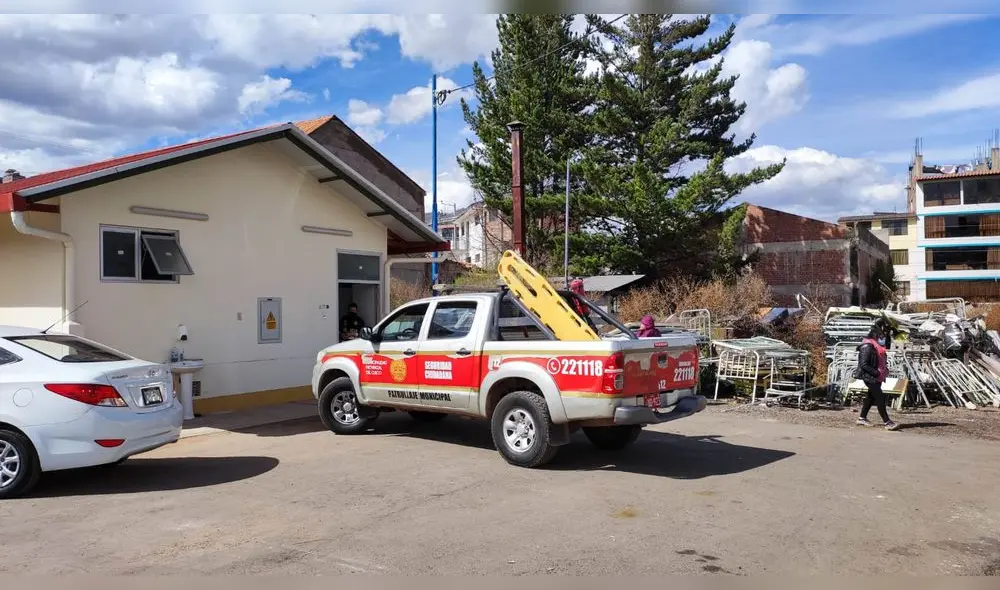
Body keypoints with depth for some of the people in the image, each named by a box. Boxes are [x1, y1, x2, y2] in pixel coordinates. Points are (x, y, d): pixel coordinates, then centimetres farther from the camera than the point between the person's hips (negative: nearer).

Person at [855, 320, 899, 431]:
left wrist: (885, 371, 7)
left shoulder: (880, 346, 12)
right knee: (880, 398, -12)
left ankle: (862, 418, 27)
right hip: (870, 377, -10)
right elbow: (864, 365, -22)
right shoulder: (867, 347, -18)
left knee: (871, 397, 17)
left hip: (878, 377, 10)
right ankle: (887, 422, -12)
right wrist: (876, 373, -23)